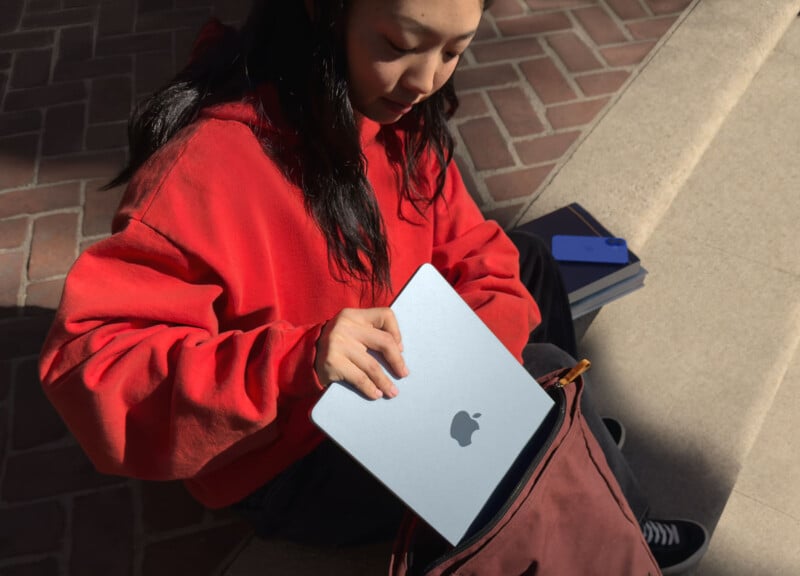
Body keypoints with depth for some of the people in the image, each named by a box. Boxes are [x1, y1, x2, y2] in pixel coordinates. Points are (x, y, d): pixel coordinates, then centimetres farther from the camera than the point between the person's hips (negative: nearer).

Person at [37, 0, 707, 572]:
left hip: (401, 395, 7)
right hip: (288, 464, -6)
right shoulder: (210, 162, -29)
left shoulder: (402, 119, -7)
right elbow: (87, 363, -31)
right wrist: (291, 363, -44)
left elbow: (476, 253, 0)